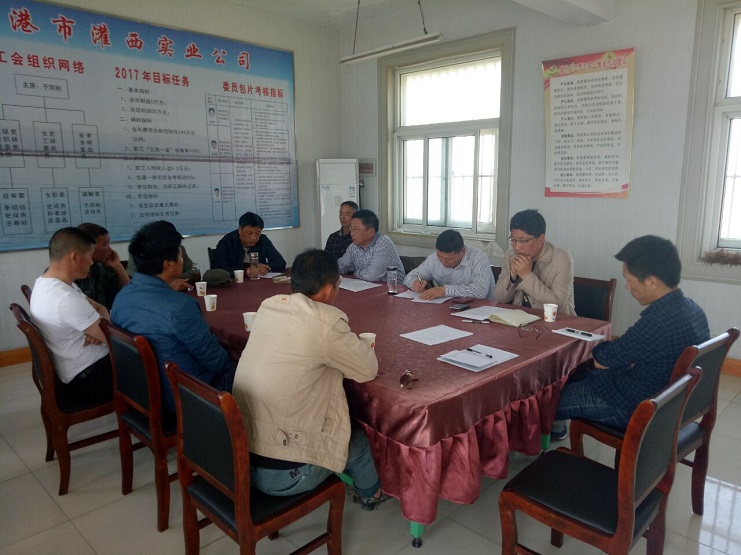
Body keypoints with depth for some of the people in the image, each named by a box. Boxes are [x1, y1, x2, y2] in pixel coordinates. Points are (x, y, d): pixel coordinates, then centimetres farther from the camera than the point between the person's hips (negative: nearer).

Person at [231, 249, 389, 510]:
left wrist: (337, 348, 6)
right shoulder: (325, 321, -22)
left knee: (340, 423, 27)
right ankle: (371, 493, 50)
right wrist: (355, 346, 11)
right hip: (280, 473, -6)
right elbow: (369, 369, -7)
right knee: (358, 439, 21)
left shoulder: (269, 305, -1)